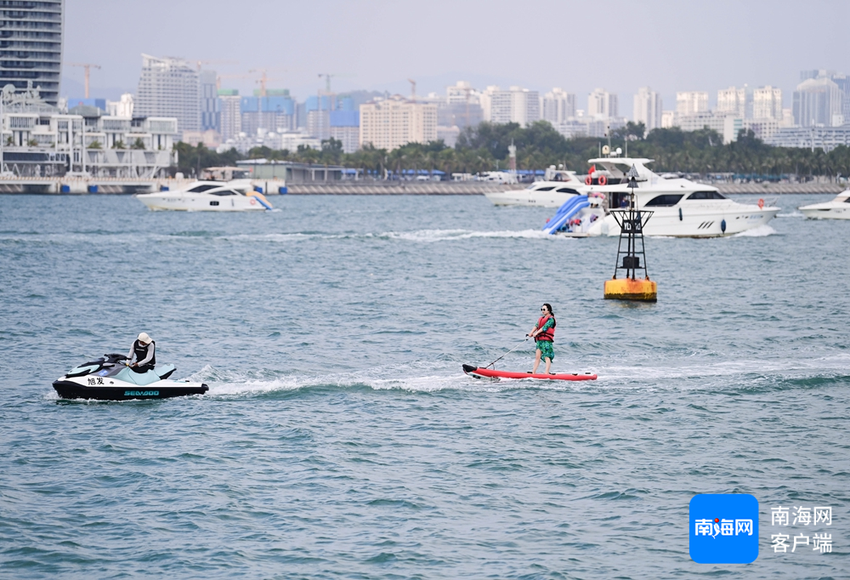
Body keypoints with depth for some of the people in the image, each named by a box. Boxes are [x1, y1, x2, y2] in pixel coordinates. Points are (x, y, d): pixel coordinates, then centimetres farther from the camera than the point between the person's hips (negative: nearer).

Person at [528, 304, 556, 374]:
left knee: (547, 357, -9)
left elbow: (545, 327, -17)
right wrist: (531, 332, -13)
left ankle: (547, 373, -13)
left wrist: (536, 333, -27)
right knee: (537, 356, 5)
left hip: (547, 340, -8)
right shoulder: (541, 319, 20)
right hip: (539, 340, 8)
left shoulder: (551, 319, -4)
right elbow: (536, 326, 5)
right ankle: (533, 372, 5)